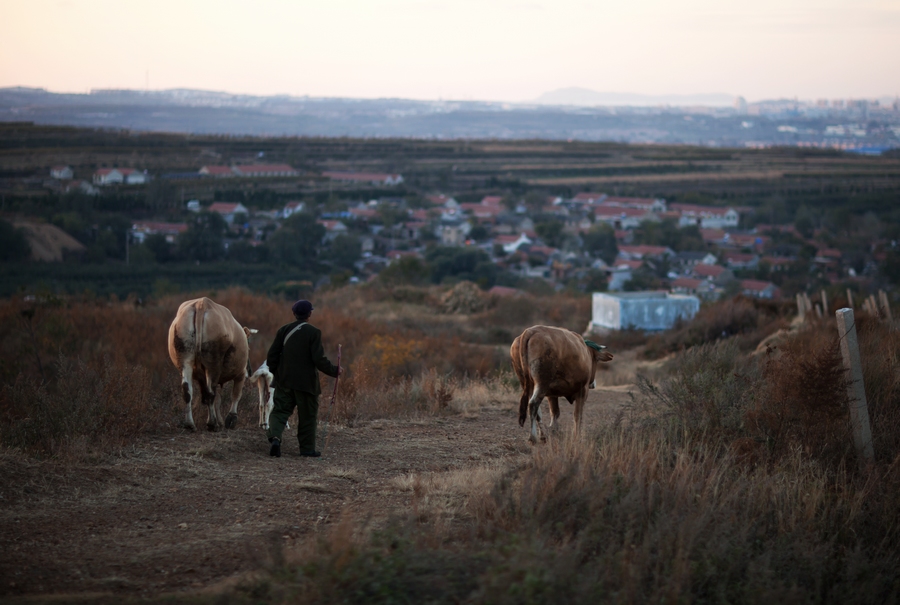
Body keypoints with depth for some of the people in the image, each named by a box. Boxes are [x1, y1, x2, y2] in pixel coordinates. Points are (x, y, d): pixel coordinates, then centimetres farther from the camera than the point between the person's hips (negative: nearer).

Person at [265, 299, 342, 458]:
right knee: (307, 415, 9)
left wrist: (274, 371, 22)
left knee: (280, 410, 6)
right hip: (306, 382, -3)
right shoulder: (313, 332, -10)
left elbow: (272, 355, 5)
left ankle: (275, 436, -20)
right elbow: (319, 359, -14)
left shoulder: (284, 330, 2)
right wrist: (334, 370, 0)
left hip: (285, 380, 3)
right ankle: (307, 448, 14)